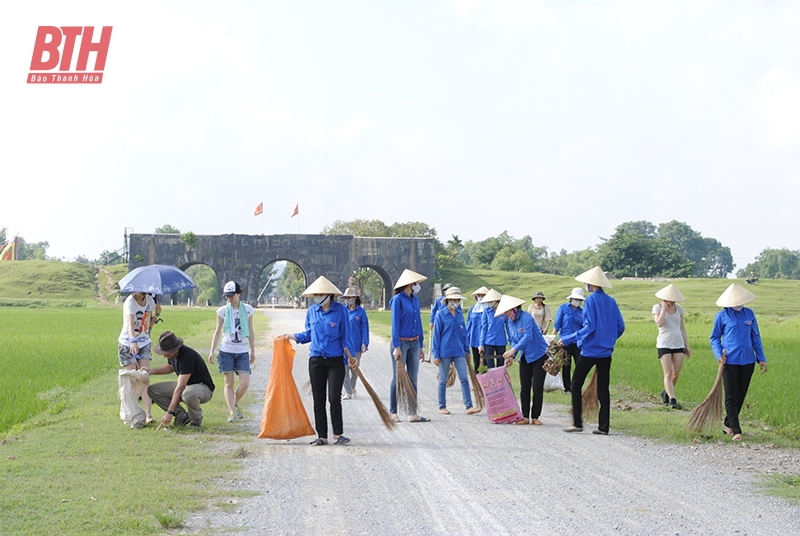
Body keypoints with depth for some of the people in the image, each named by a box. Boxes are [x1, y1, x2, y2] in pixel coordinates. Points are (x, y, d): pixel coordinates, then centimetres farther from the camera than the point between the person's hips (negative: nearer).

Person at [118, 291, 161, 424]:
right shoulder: (130, 302, -18)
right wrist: (133, 341, -53)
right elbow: (130, 324, -36)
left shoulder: (149, 300, 2)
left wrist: (157, 315, -7)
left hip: (144, 344, 4)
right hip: (127, 344, -4)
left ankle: (148, 415, -18)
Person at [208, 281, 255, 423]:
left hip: (242, 351, 1)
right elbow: (217, 332, 6)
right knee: (229, 383, -2)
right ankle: (231, 412, 0)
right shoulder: (223, 311, 2)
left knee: (245, 383, -8)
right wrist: (212, 351, -1)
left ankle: (235, 403, 18)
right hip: (226, 351, -1)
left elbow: (250, 332, 11)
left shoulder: (248, 310, 4)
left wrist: (253, 351, 11)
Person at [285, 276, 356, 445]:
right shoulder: (311, 311, 5)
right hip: (316, 360, 3)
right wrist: (291, 336, 11)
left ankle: (338, 434, 4)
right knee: (318, 400, 4)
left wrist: (349, 356, -7)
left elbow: (345, 336, -1)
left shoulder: (340, 310, -4)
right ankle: (322, 436, 11)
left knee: (334, 398, -9)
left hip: (335, 360, -3)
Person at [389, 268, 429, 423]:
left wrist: (421, 346, 14)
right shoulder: (398, 299, -10)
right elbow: (395, 324, -13)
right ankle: (393, 412, 10)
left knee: (413, 378, 7)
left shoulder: (415, 299, 10)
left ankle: (413, 413, 10)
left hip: (414, 343, 7)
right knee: (398, 378, 1)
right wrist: (396, 347, -17)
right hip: (401, 343, -7)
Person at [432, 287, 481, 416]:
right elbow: (436, 336, -4)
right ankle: (442, 407, 16)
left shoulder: (459, 315, 10)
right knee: (443, 380, 6)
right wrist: (436, 355, -6)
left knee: (464, 378, -4)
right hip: (445, 352, -4)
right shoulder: (441, 315, -5)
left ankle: (469, 406, -7)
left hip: (459, 352, 4)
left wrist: (467, 350, 16)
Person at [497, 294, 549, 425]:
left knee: (537, 387, -6)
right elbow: (513, 341, 4)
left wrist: (513, 351, -34)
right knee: (524, 387, 2)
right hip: (525, 357, 7)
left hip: (539, 355, -7)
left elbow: (528, 337, -29)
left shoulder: (526, 317, -19)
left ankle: (535, 417, 0)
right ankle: (525, 417, 5)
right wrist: (511, 356, -14)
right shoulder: (510, 322, 5)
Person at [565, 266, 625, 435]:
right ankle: (603, 426, 7)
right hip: (606, 352, 6)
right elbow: (620, 327, 7)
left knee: (575, 385, 6)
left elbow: (589, 326, -19)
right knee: (603, 389, 8)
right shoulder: (611, 301, 5)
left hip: (589, 351, -6)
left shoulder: (591, 300, -13)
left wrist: (576, 338, -9)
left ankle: (577, 423, 2)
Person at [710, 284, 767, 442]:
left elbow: (755, 337, 14)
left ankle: (728, 424, 26)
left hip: (747, 361, 4)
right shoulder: (722, 316, -1)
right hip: (730, 361, -4)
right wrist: (719, 355, -10)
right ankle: (736, 431, -5)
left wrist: (761, 358, 10)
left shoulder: (749, 314, 7)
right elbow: (714, 338, 6)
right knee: (731, 396, -6)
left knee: (741, 395, 10)